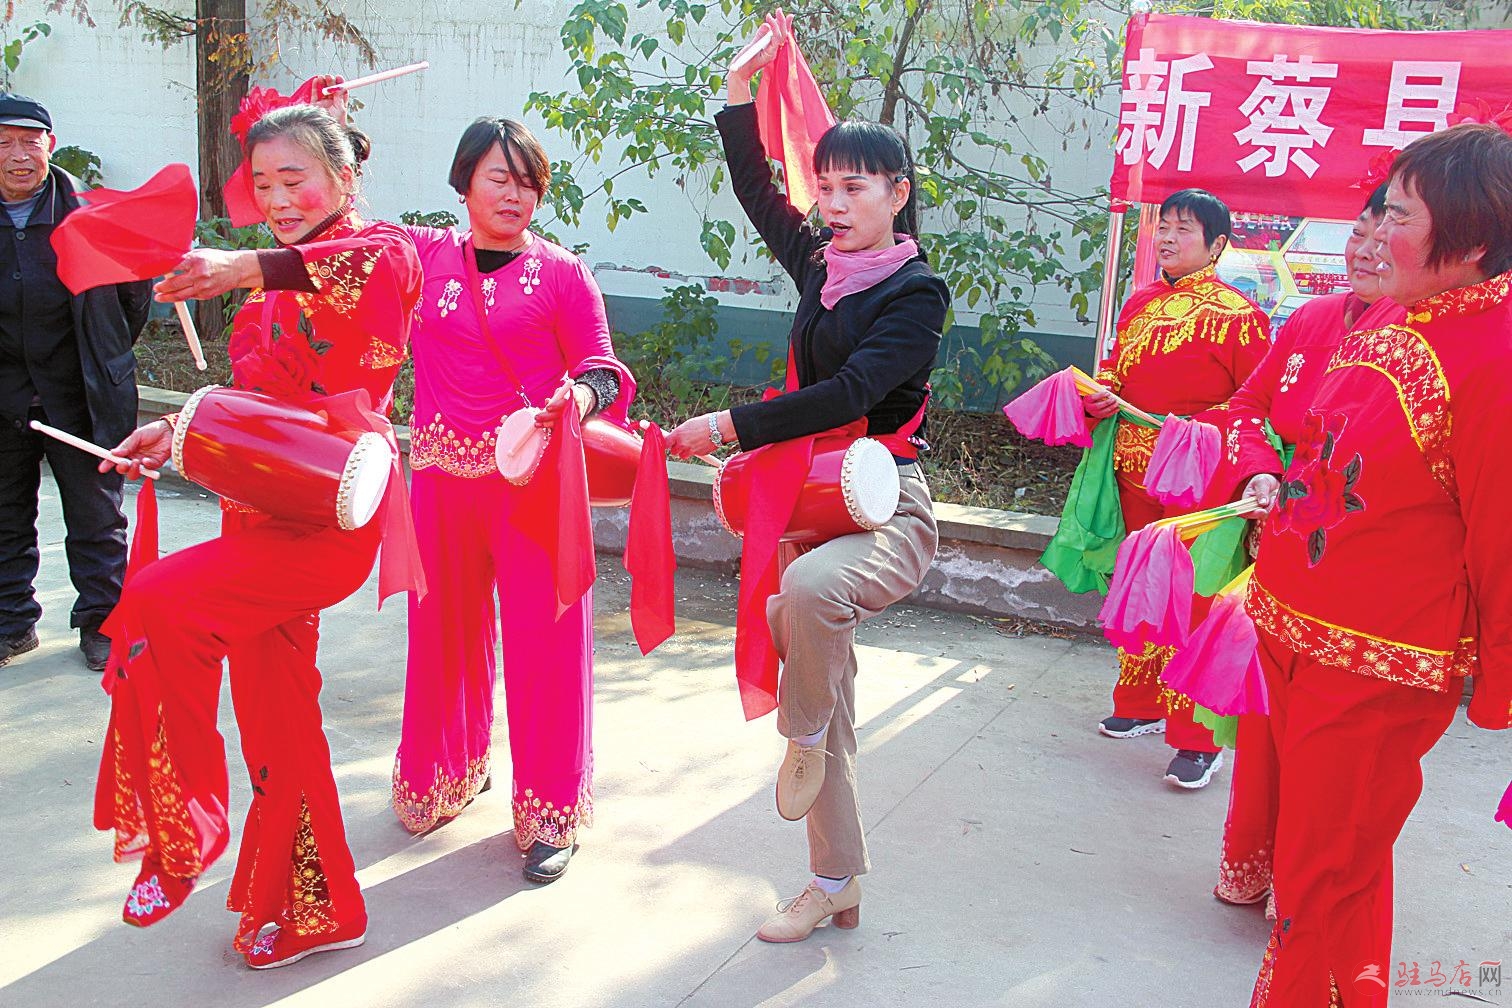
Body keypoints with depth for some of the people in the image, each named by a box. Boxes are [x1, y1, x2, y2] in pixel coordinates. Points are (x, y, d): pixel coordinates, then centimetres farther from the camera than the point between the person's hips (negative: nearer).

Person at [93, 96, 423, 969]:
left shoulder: (379, 250, -6)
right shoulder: (273, 289, 18)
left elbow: (387, 265, -32)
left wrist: (252, 267, -42)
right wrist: (178, 429, 7)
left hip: (333, 511, -8)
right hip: (267, 509, 8)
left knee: (161, 603, -25)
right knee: (276, 711, 12)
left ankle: (183, 832, -6)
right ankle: (312, 910, 28)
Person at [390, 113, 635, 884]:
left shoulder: (561, 273, 0)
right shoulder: (423, 256, 8)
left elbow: (602, 368, -2)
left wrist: (580, 397, -24)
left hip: (535, 476, -3)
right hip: (443, 473, 3)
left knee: (543, 637, -1)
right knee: (445, 627, 14)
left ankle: (550, 811, 15)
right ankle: (452, 771, 38)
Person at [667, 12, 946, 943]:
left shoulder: (918, 291, -9)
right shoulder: (821, 265, 8)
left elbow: (850, 394, -22)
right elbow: (756, 189, 22)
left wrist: (730, 427, -23)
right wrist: (743, 87, 17)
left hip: (888, 507, -6)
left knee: (809, 588, -39)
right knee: (827, 687, 10)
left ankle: (804, 736, -9)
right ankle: (836, 885, 23)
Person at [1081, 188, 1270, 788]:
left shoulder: (1238, 315, -8)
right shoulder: (1140, 304, 12)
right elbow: (1115, 369, 24)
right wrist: (1100, 395, 3)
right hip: (1134, 473, 7)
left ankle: (1197, 740, 4)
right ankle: (1141, 705, 33)